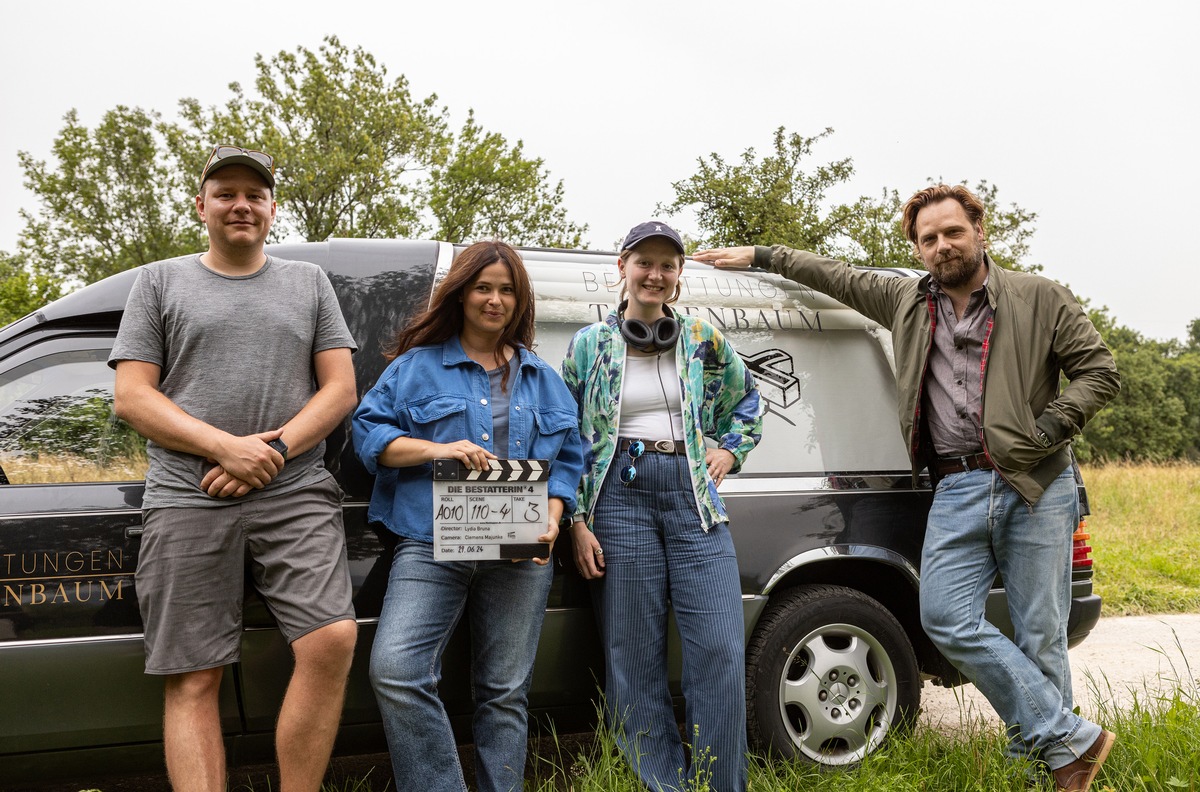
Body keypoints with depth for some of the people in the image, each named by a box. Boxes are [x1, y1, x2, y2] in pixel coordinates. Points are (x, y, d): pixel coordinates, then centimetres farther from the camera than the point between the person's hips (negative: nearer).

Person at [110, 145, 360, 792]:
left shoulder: (308, 282, 18)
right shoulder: (160, 282, 14)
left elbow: (340, 388, 9)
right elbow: (131, 397, 4)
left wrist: (273, 452, -7)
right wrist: (227, 447, -10)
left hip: (297, 495, 1)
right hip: (187, 502, 0)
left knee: (333, 640, -16)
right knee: (192, 680, -3)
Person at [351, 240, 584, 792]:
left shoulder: (543, 378, 17)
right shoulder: (417, 366, 10)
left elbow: (568, 457, 14)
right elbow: (369, 432, 2)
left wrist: (552, 518, -3)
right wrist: (435, 449, -14)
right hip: (431, 544, -2)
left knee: (505, 691, 6)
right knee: (394, 671, -19)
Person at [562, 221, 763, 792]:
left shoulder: (704, 341, 11)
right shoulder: (589, 345, 6)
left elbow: (747, 404, 26)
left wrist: (729, 452, 8)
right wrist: (577, 521, -1)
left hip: (694, 495, 1)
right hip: (620, 494, -1)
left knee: (720, 651, -6)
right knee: (633, 656, 1)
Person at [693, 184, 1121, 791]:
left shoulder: (1040, 299, 6)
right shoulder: (905, 302, 17)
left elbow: (1099, 372, 5)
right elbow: (835, 277, 27)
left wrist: (1046, 432, -7)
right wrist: (758, 256, 29)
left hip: (1035, 487, -3)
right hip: (956, 491, 3)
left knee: (1039, 635, -2)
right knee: (945, 616, -12)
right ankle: (1072, 740, -4)